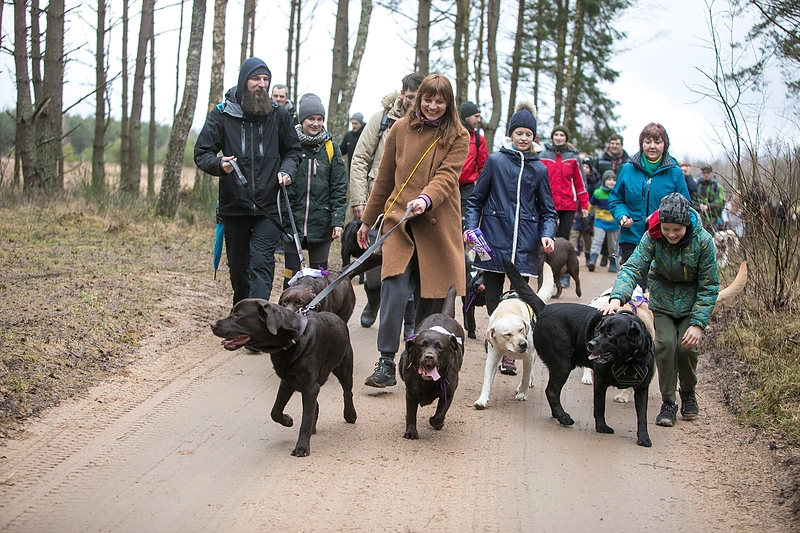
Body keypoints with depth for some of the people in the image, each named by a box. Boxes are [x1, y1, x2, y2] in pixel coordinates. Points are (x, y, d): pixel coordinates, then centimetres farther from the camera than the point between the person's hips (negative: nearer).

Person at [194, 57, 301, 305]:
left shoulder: (278, 115, 4)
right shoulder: (221, 114, -1)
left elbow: (293, 150, 16)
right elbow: (201, 153, 0)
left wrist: (287, 170, -6)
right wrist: (219, 164, -22)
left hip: (269, 206, -1)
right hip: (234, 204, 1)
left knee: (262, 263, -12)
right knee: (238, 266, 14)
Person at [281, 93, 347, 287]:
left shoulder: (331, 149, 5)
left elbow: (339, 189, 3)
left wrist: (338, 221, -5)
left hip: (321, 225, 1)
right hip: (292, 221, -1)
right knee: (292, 274, -1)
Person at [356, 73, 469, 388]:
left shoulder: (458, 137, 3)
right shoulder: (400, 129, 7)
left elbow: (447, 176, -12)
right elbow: (384, 178, 14)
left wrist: (426, 199, -32)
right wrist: (368, 220, 17)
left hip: (437, 226, 0)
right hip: (399, 220, 0)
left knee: (430, 297, 5)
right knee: (394, 289, -15)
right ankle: (386, 363, -14)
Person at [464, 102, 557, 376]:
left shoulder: (539, 169, 8)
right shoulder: (495, 161, 4)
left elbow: (548, 210, 11)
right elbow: (476, 199, 8)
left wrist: (547, 235, -6)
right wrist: (470, 227, -6)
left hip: (524, 243, 0)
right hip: (494, 239, 0)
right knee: (493, 296, 7)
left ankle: (510, 353, -3)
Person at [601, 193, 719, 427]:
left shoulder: (703, 241, -24)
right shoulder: (652, 238, -22)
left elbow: (709, 285, -17)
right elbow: (633, 267, -29)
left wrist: (698, 323, -23)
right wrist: (617, 297, -48)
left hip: (693, 300, -1)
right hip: (663, 298, 1)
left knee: (687, 347, -13)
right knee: (665, 344, -16)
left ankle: (688, 393, 17)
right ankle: (668, 403, 0)